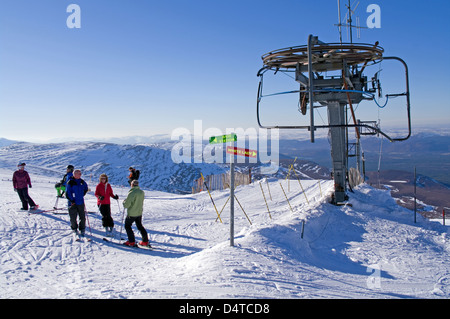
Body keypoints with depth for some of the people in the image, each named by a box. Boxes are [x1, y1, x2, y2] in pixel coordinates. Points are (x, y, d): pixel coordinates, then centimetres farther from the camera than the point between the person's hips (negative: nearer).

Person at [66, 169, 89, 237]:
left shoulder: (82, 182, 6)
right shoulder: (70, 183, -8)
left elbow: (86, 188, 25)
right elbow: (67, 193, -8)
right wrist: (71, 200, -13)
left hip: (81, 202, 4)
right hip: (73, 203, -4)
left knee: (82, 217, 4)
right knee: (73, 217, 3)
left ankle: (82, 229, 16)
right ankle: (74, 228, 22)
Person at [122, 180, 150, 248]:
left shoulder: (131, 193, -23)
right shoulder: (142, 192, -2)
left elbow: (126, 205, -20)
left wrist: (124, 201, 0)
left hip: (131, 214, -7)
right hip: (139, 213, 7)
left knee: (127, 226, 12)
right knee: (140, 226, 20)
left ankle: (131, 241, 9)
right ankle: (145, 241, 20)